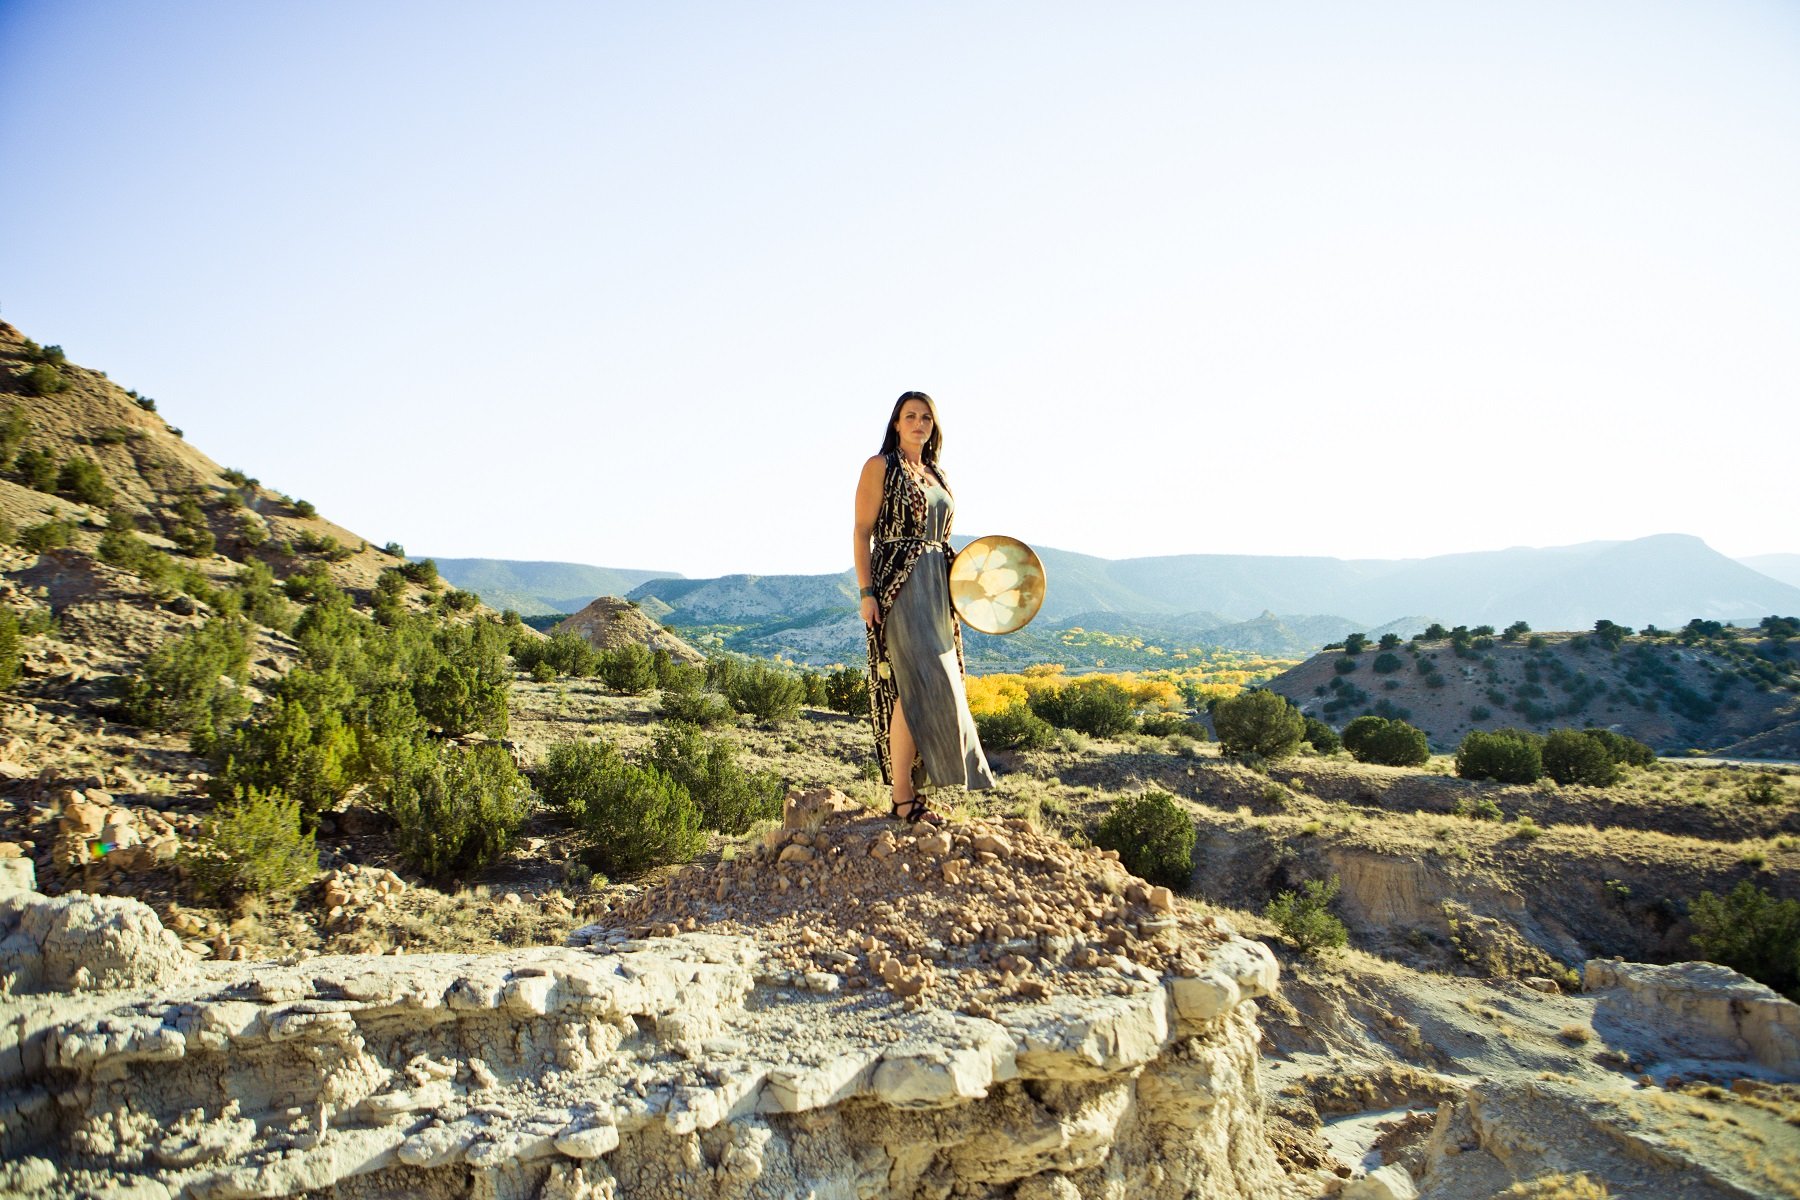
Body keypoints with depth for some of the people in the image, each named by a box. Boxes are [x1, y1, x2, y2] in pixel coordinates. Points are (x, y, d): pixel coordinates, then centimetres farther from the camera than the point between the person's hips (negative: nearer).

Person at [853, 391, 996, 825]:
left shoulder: (937, 475, 19)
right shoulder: (880, 467, -1)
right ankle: (902, 799, -10)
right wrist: (866, 592, -16)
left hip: (937, 589, 8)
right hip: (899, 585, -8)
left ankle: (915, 789, 14)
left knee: (937, 688, 6)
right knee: (918, 686, -15)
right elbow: (862, 532, -7)